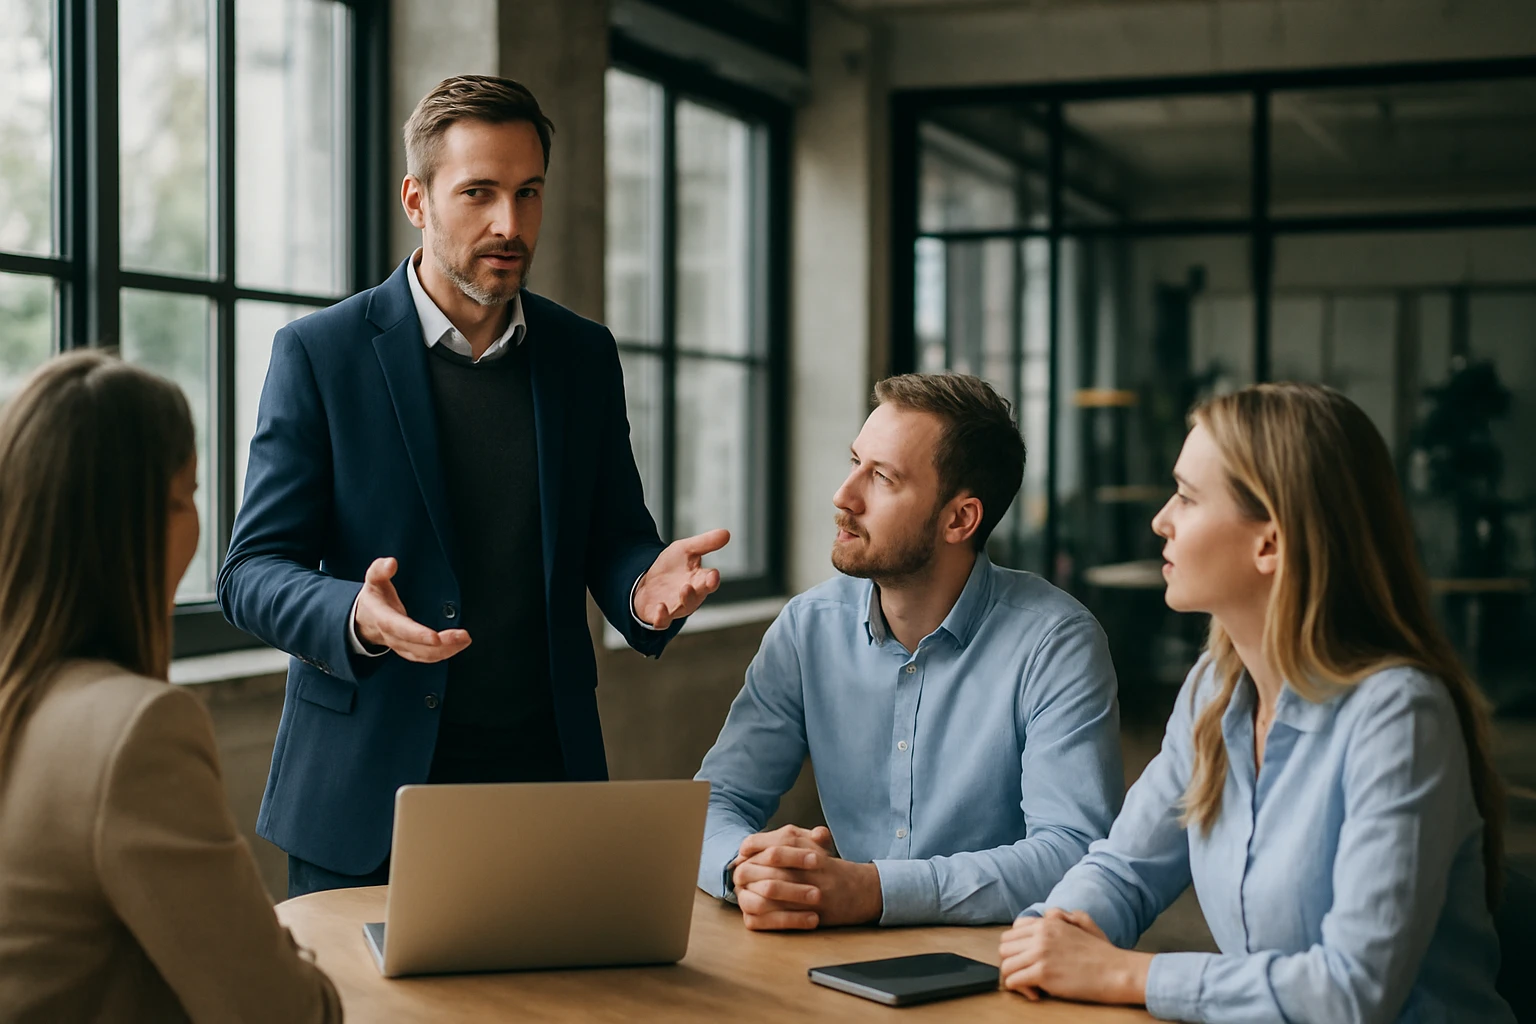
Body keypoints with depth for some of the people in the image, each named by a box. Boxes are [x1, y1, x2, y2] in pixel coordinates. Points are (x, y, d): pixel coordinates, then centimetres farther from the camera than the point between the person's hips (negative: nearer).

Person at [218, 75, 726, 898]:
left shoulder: (584, 355, 8)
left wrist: (645, 590, -12)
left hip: (545, 774, 3)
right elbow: (251, 572, -4)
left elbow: (613, 539, 13)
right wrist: (356, 619, -26)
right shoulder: (318, 353, -3)